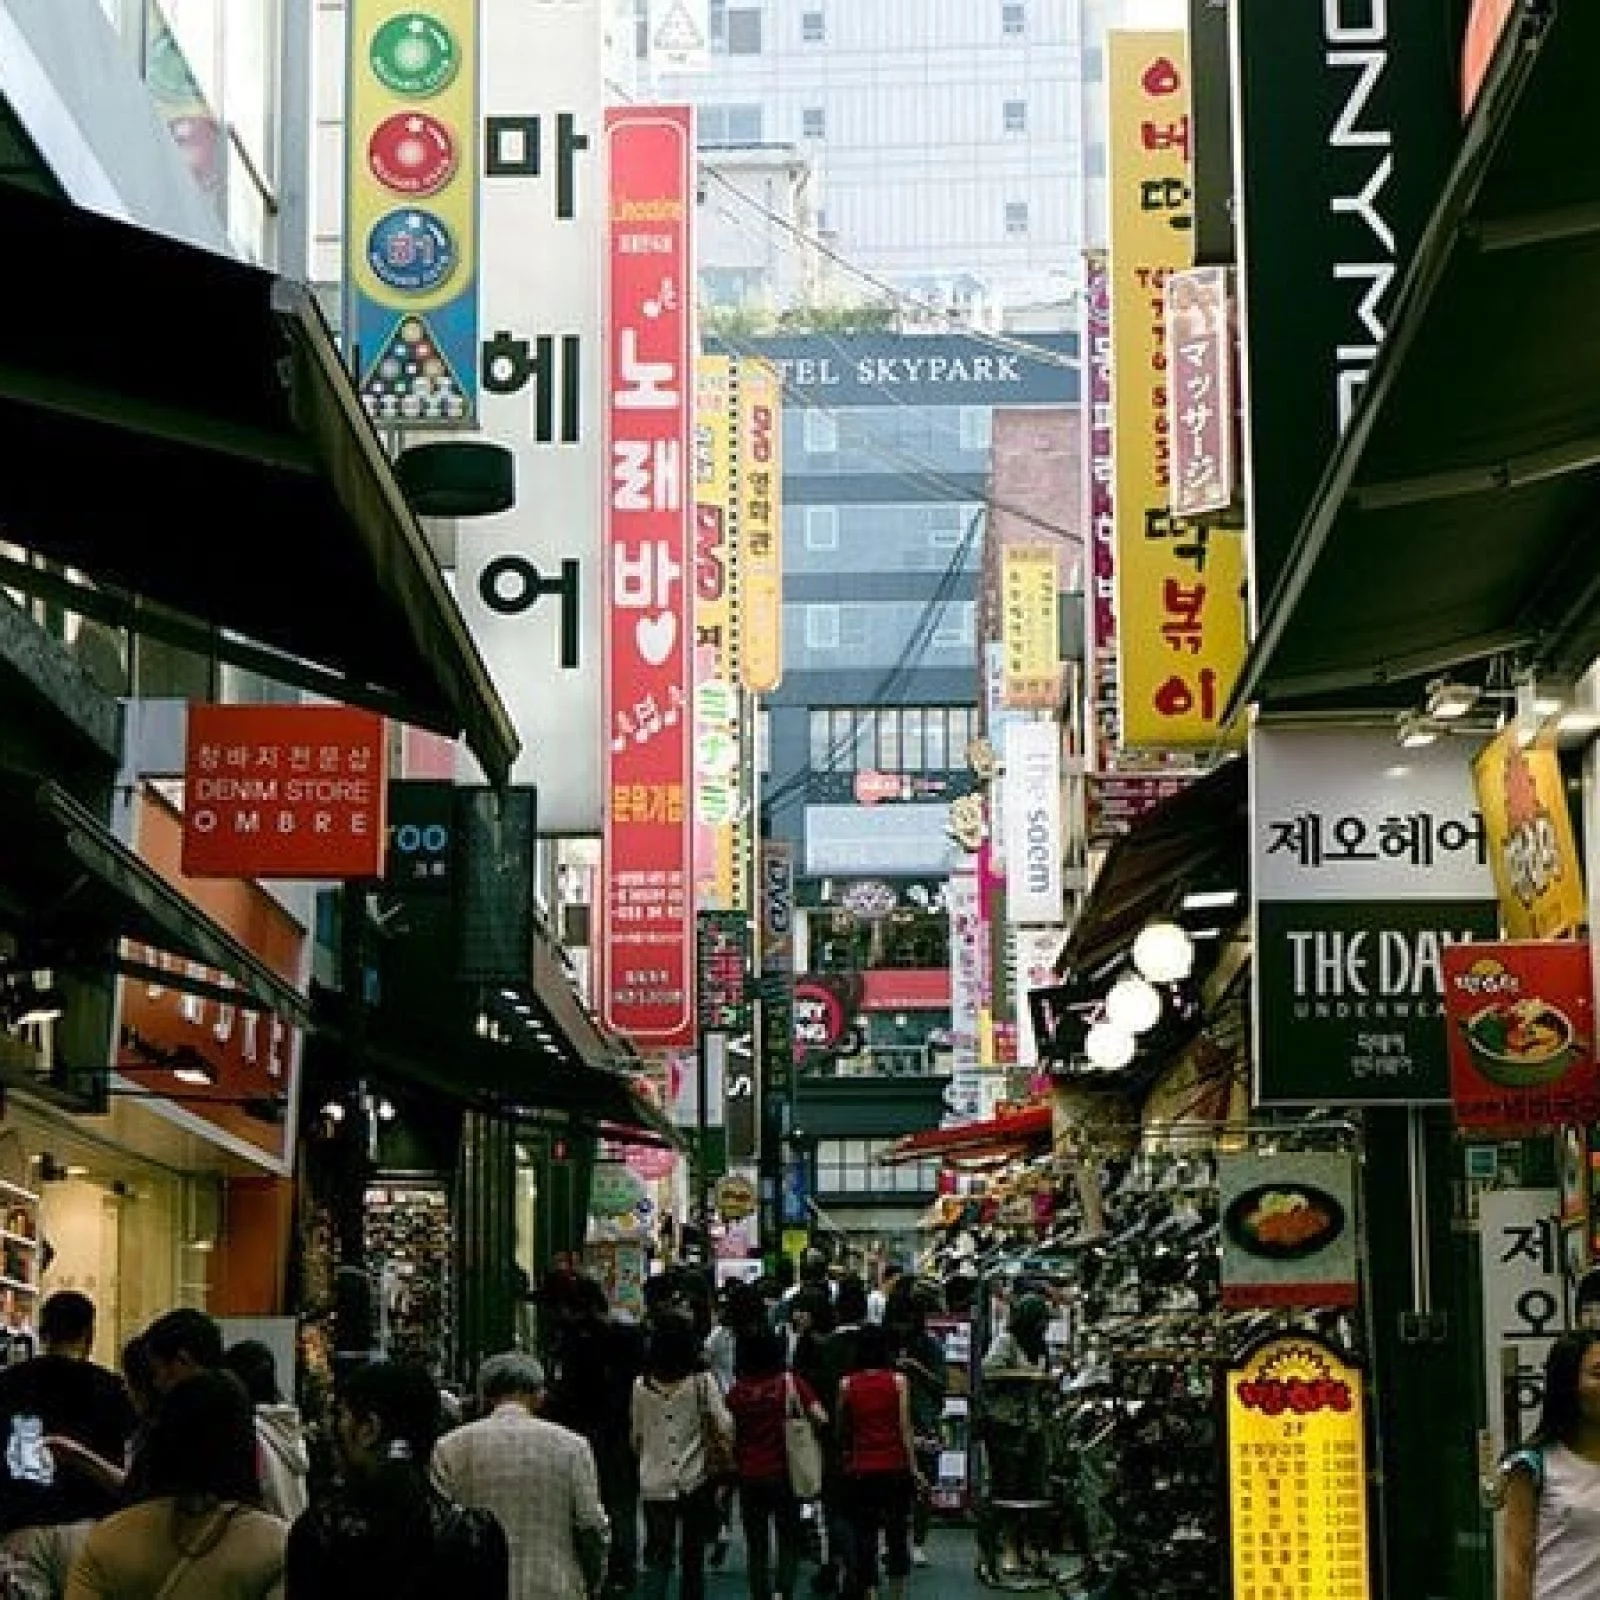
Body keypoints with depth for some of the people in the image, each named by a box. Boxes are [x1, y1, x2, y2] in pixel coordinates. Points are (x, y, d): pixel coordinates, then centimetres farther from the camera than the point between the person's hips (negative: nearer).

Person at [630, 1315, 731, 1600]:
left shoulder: (642, 1385, -3)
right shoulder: (702, 1381, -9)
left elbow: (636, 1437, 8)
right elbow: (725, 1428, -11)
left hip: (654, 1484, 1)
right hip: (695, 1482, -1)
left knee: (657, 1559, 2)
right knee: (693, 1558, 14)